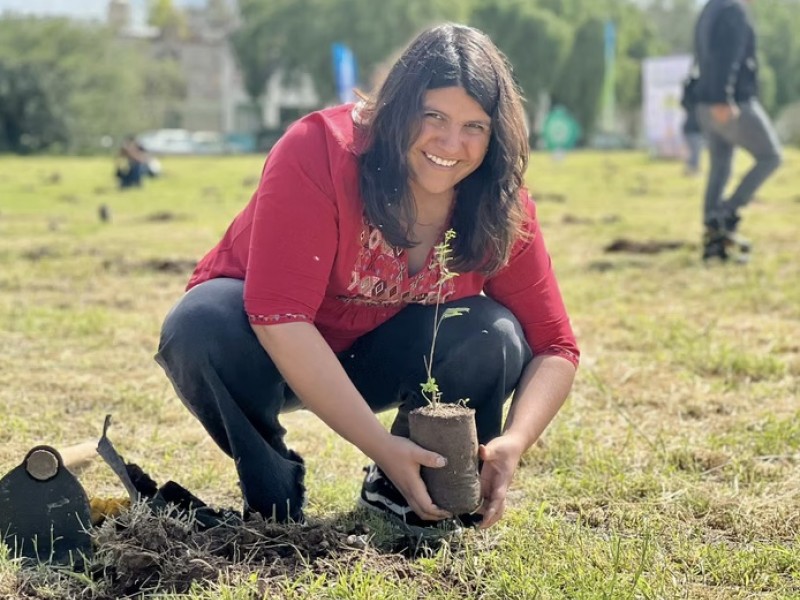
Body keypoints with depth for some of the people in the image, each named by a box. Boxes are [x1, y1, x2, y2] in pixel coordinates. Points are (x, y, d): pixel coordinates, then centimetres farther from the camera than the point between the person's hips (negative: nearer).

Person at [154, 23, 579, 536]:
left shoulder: (501, 204, -15)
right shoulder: (320, 149, -28)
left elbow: (554, 347, -13)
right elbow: (280, 318, -34)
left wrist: (511, 445, -33)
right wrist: (382, 445, -39)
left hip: (380, 358, 3)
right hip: (273, 353, -3)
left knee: (495, 335, -23)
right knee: (203, 327, -34)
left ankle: (400, 492, -1)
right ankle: (274, 493, -7)